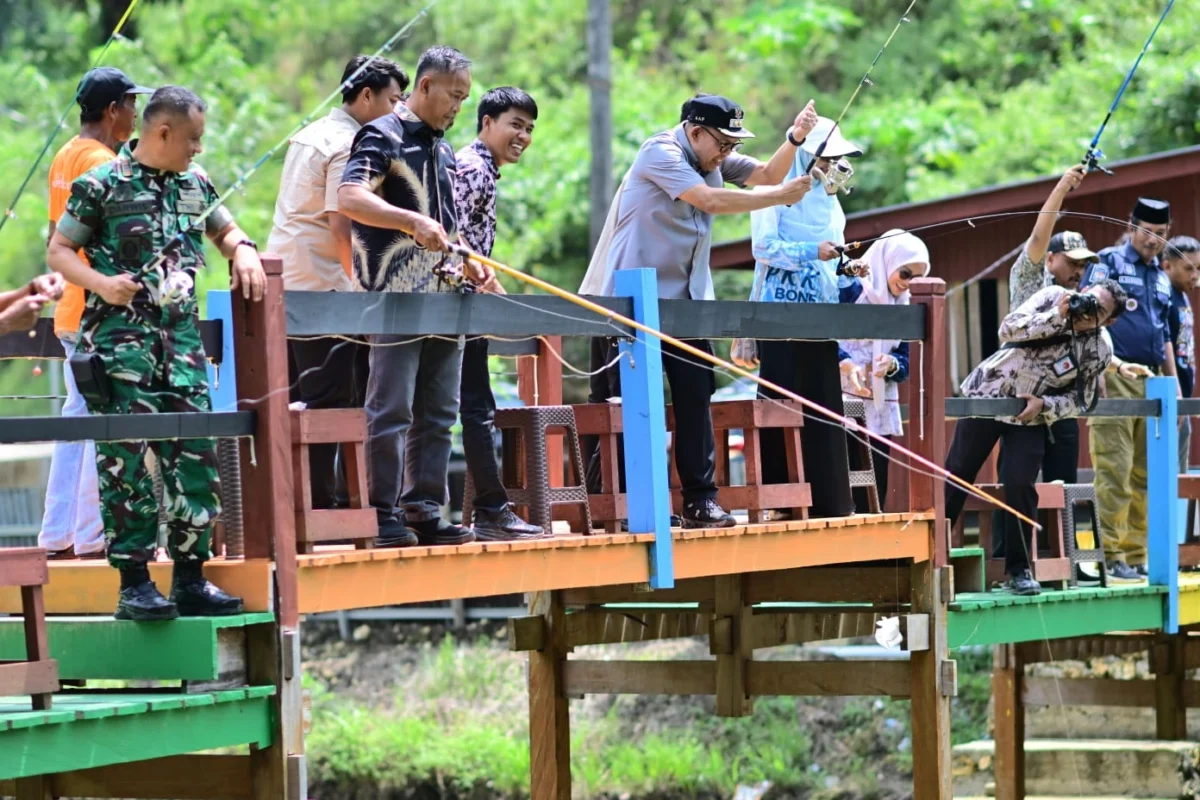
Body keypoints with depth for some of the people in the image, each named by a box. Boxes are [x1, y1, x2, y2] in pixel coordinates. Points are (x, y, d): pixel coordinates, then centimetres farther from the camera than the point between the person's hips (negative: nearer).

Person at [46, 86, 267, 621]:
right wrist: (101, 283, -17)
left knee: (195, 455, 3)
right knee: (126, 460, -7)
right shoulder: (101, 186, -4)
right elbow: (59, 251, 0)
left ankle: (190, 578, 10)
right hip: (120, 335, -6)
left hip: (181, 334, 6)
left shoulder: (195, 184, 13)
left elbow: (225, 230, 28)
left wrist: (243, 251, 5)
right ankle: (134, 583, -5)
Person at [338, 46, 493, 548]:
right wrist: (412, 221, -31)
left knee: (437, 413, 8)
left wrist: (469, 262, 15)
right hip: (396, 298, -8)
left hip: (443, 299, 8)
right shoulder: (382, 137, -5)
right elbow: (349, 197, -21)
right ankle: (384, 516, -4)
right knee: (391, 410, -7)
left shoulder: (442, 150, 21)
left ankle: (424, 510, 12)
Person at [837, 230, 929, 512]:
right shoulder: (850, 288, -4)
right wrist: (846, 364, -28)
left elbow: (906, 362, 13)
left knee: (874, 499, 3)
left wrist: (891, 364, -10)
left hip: (879, 410, 6)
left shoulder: (904, 307, 16)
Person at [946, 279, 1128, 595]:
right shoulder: (1052, 297, -12)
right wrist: (1057, 315, -30)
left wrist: (1042, 404, -22)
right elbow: (1008, 329, -20)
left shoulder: (1098, 352, -9)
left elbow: (1079, 400, -5)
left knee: (1020, 486, -11)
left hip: (1030, 417, 0)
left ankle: (1019, 570, 3)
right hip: (987, 396, 0)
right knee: (956, 475, 1)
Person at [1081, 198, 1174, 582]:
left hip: (1151, 382, 7)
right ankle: (1111, 556, -8)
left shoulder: (1161, 277, 21)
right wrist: (1113, 362, -22)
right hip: (1114, 378, -7)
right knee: (1114, 471, -10)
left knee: (1144, 475, 6)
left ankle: (1136, 556, 10)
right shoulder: (1108, 262, 1)